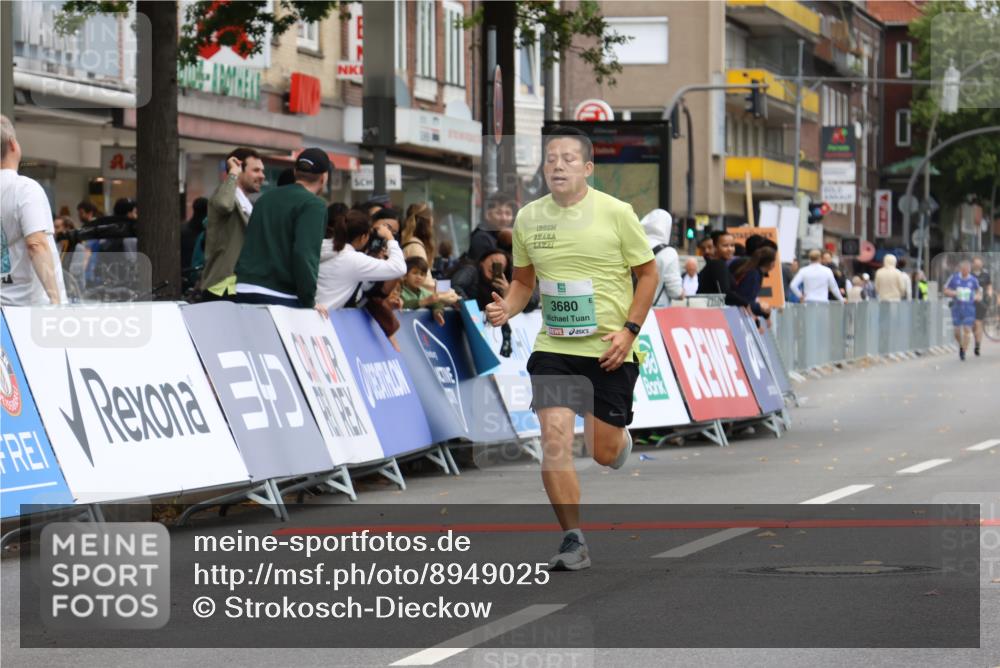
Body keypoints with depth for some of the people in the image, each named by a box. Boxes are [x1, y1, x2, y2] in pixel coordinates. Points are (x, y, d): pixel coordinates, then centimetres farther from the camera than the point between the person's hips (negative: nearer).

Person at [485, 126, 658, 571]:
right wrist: (507, 309, -4)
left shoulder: (616, 213, -7)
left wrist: (629, 330, -10)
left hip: (609, 350, -2)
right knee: (554, 439, -13)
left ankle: (621, 440, 42)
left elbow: (647, 273, 1)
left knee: (603, 452, 2)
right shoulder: (528, 218, 3)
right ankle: (574, 542, -4)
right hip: (553, 349, 2)